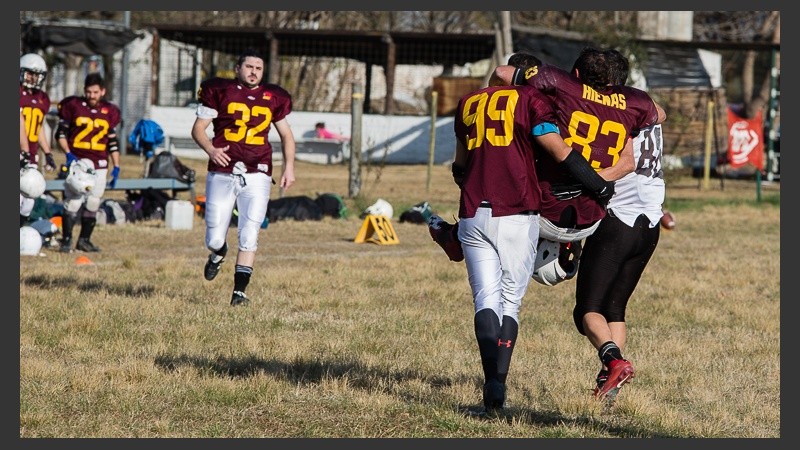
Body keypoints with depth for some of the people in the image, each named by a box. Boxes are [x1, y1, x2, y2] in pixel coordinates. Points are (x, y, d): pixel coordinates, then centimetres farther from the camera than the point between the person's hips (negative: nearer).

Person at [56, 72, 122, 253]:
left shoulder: (110, 111, 8)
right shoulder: (73, 106, -1)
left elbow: (113, 142, 13)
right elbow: (61, 133, 2)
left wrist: (116, 167, 8)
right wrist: (68, 154, -11)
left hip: (99, 165, 3)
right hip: (76, 161, -3)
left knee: (93, 203, 5)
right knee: (73, 201, -10)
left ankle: (85, 240, 17)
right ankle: (66, 240, -2)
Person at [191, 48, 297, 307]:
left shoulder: (272, 98, 9)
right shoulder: (220, 91, 1)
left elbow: (286, 135, 20)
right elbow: (198, 128, 2)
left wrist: (289, 166, 7)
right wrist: (211, 150, -18)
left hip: (256, 176, 1)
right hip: (222, 175, -1)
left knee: (249, 237, -8)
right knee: (214, 239, 2)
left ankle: (239, 292, -2)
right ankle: (218, 254, 39)